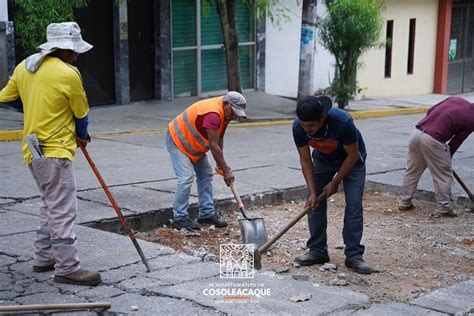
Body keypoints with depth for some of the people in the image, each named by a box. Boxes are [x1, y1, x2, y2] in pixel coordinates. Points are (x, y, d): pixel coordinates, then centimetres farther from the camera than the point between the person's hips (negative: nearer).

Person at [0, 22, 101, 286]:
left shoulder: (24, 67, 8)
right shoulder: (68, 74, -14)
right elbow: (82, 113, -2)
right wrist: (82, 136, 18)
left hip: (34, 150, 9)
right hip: (55, 152, -9)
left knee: (51, 206, 20)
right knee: (63, 210, -6)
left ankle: (44, 258, 26)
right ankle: (67, 268, -4)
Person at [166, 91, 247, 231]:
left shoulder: (225, 112, -2)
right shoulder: (213, 114, -33)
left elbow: (219, 138, 7)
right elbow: (214, 145, -30)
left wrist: (220, 163, 1)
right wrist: (226, 170, -23)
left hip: (193, 143, 10)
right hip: (177, 140, -10)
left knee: (206, 175, 9)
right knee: (186, 178, -17)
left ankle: (207, 214, 14)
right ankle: (180, 218, -9)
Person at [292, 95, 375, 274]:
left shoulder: (343, 121, -40)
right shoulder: (298, 127, -28)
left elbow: (352, 155, -24)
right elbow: (305, 160, -15)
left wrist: (335, 182, -18)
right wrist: (312, 192, -20)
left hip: (351, 160, -4)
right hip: (322, 159, 4)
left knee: (354, 206, -10)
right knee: (315, 203, -2)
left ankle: (354, 256, -6)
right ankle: (317, 251, 9)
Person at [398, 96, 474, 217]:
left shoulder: (455, 99, 16)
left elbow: (430, 110, 18)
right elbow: (456, 142, 6)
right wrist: (447, 158, 19)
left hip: (416, 132, 6)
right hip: (433, 141, -6)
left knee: (412, 171, 19)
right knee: (444, 175, 11)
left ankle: (404, 202, 27)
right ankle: (444, 208, 15)